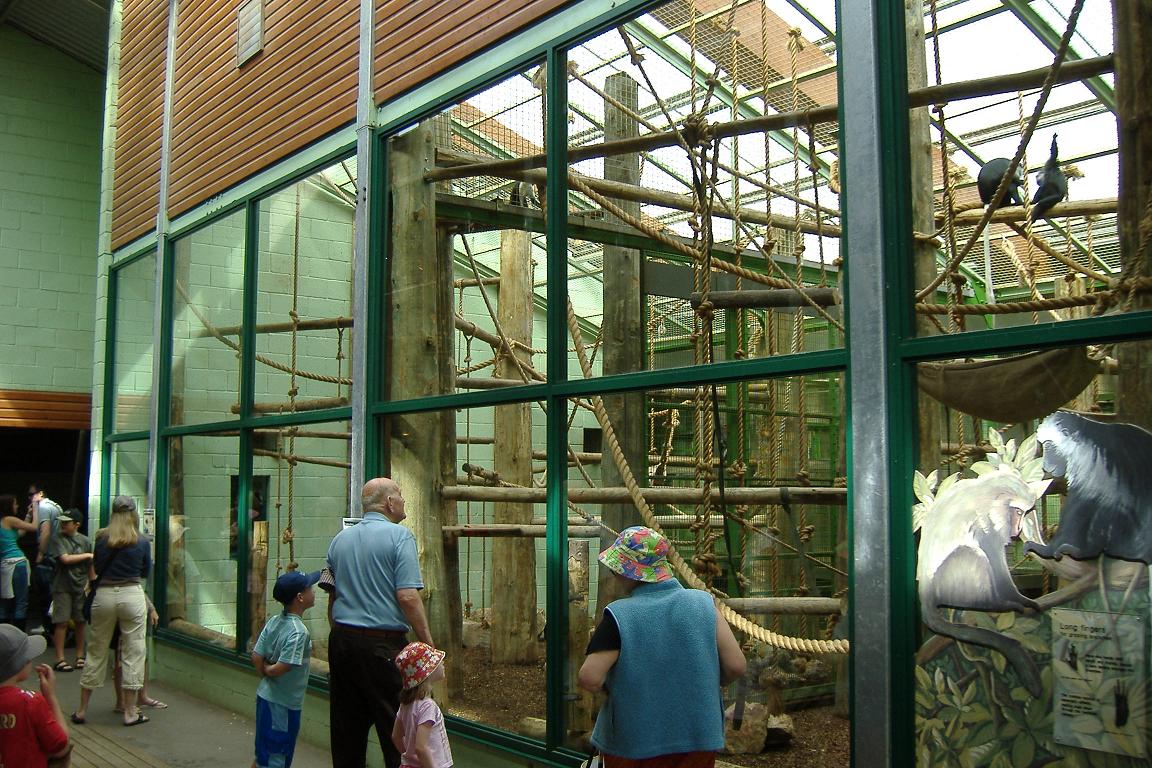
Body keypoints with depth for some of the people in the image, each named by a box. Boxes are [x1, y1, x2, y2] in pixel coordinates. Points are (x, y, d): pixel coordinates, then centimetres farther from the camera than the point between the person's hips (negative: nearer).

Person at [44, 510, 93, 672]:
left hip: (81, 587, 2)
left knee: (80, 622, 7)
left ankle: (80, 657, 18)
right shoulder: (57, 539, -2)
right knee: (62, 623, -3)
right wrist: (86, 555, -6)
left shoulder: (85, 541, 5)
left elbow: (91, 565, 7)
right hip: (63, 587, -2)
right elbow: (65, 559, -13)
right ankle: (60, 660, 2)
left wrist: (90, 584, 0)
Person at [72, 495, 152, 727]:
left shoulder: (101, 538, 2)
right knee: (133, 652, 4)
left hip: (104, 595, 2)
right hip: (132, 595, -2)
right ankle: (130, 712, 7)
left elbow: (95, 569, 10)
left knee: (97, 651, 12)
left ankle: (82, 710, 20)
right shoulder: (142, 542, -1)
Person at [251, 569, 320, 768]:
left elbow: (256, 658, 0)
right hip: (284, 705, -8)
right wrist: (268, 669, -6)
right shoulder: (298, 632, -23)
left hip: (265, 695, 8)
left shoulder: (274, 622, 0)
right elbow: (279, 669, -26)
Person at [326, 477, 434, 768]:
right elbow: (407, 596, -17)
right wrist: (428, 645, -13)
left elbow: (332, 597, 14)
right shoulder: (399, 536, -9)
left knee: (346, 731, 15)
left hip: (341, 642, 6)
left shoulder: (339, 539, 10)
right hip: (384, 645, -6)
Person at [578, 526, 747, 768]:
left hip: (632, 745, -2)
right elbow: (736, 666, -9)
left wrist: (614, 681, 2)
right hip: (698, 740, 2)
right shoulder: (704, 603, -9)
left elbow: (590, 680, -20)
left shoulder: (618, 615, -17)